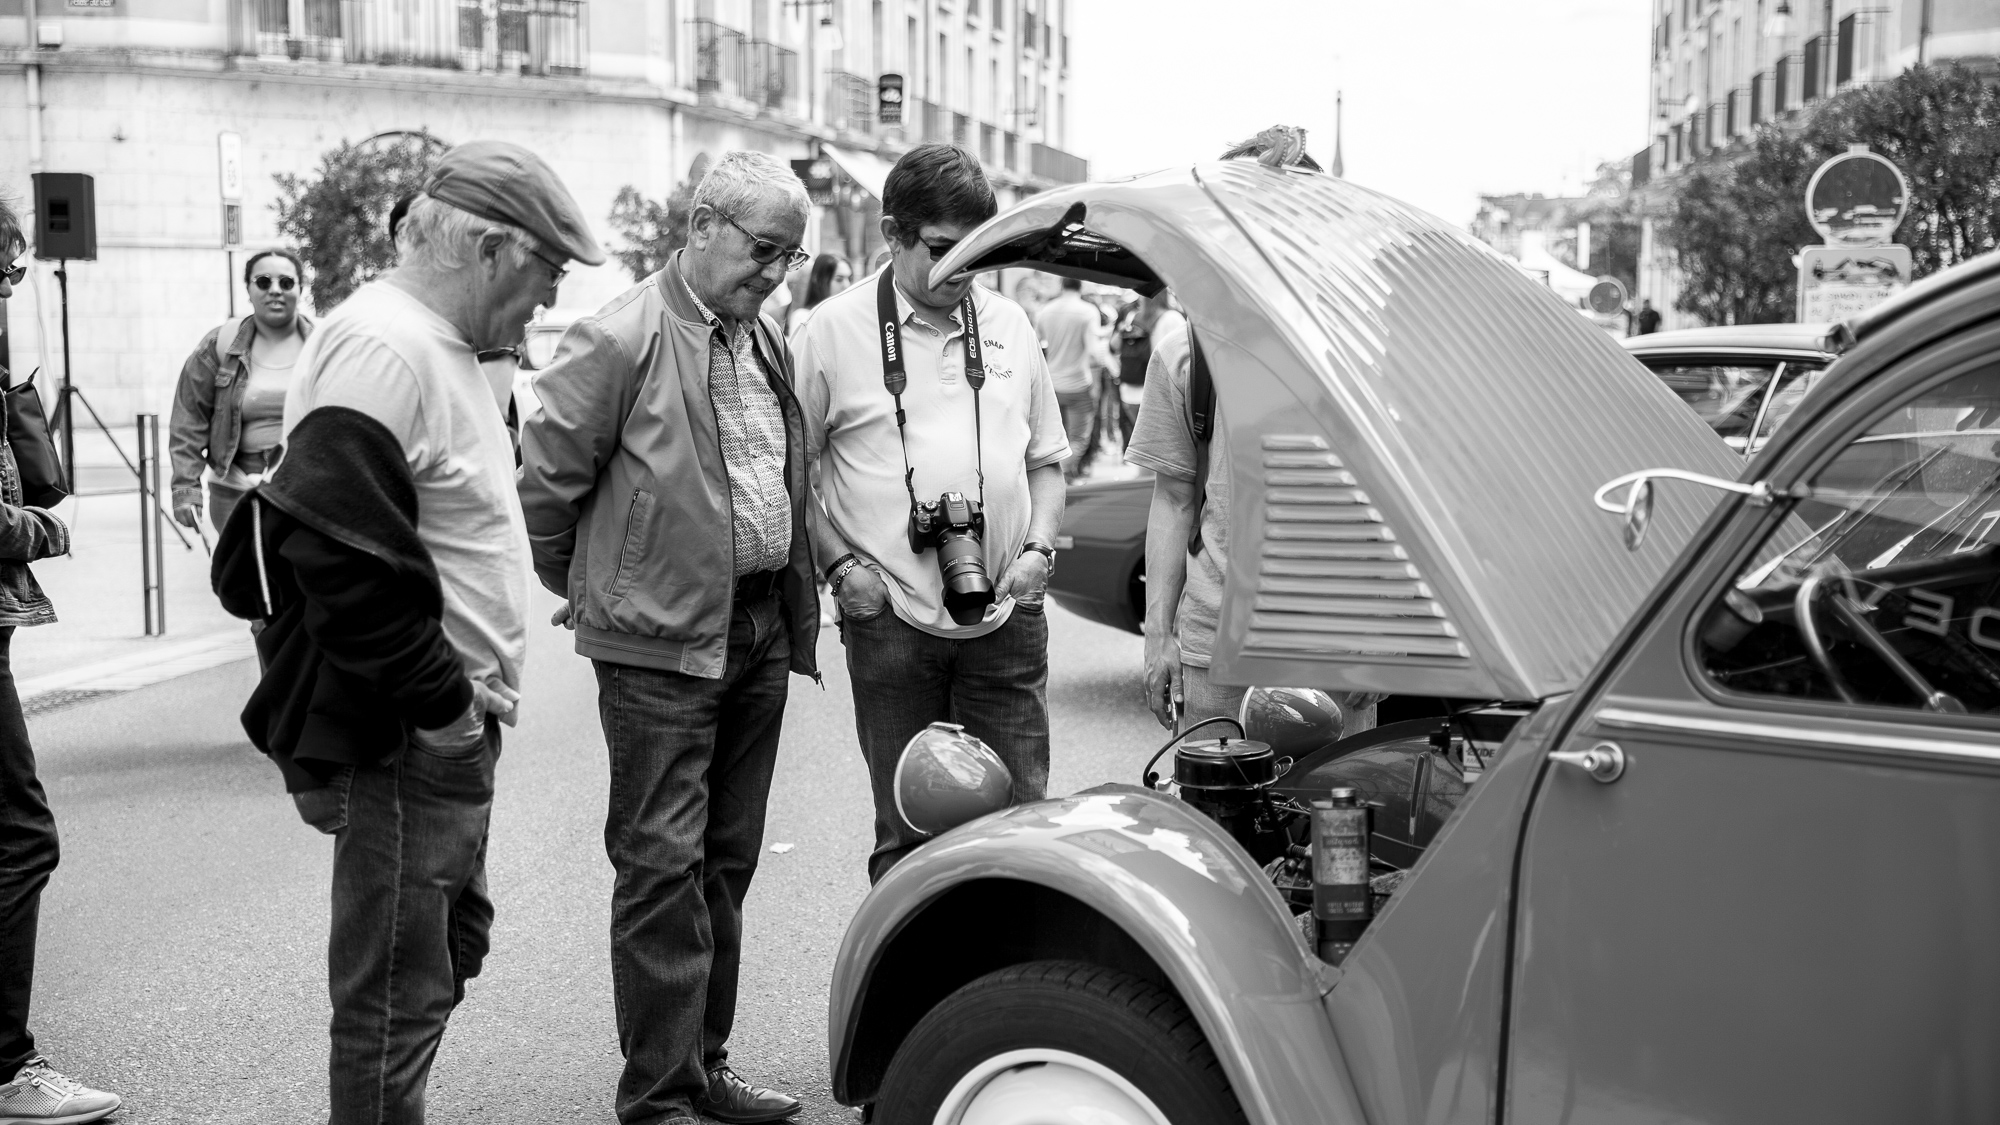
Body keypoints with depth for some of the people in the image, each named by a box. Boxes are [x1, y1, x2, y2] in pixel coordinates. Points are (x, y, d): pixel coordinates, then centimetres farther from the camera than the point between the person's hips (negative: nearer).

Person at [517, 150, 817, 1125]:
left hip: (760, 634, 7)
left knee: (727, 860, 14)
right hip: (660, 641, -7)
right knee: (663, 865, -3)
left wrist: (795, 611, 14)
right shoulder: (622, 338, -11)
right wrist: (590, 589, 4)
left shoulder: (765, 342, 13)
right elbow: (545, 477, -8)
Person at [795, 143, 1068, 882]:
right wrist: (839, 564, -7)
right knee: (907, 833, 6)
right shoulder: (836, 330, -1)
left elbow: (1046, 459, 20)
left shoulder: (1009, 324, 12)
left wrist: (1039, 546, 4)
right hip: (892, 621, -3)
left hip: (1006, 619, 3)